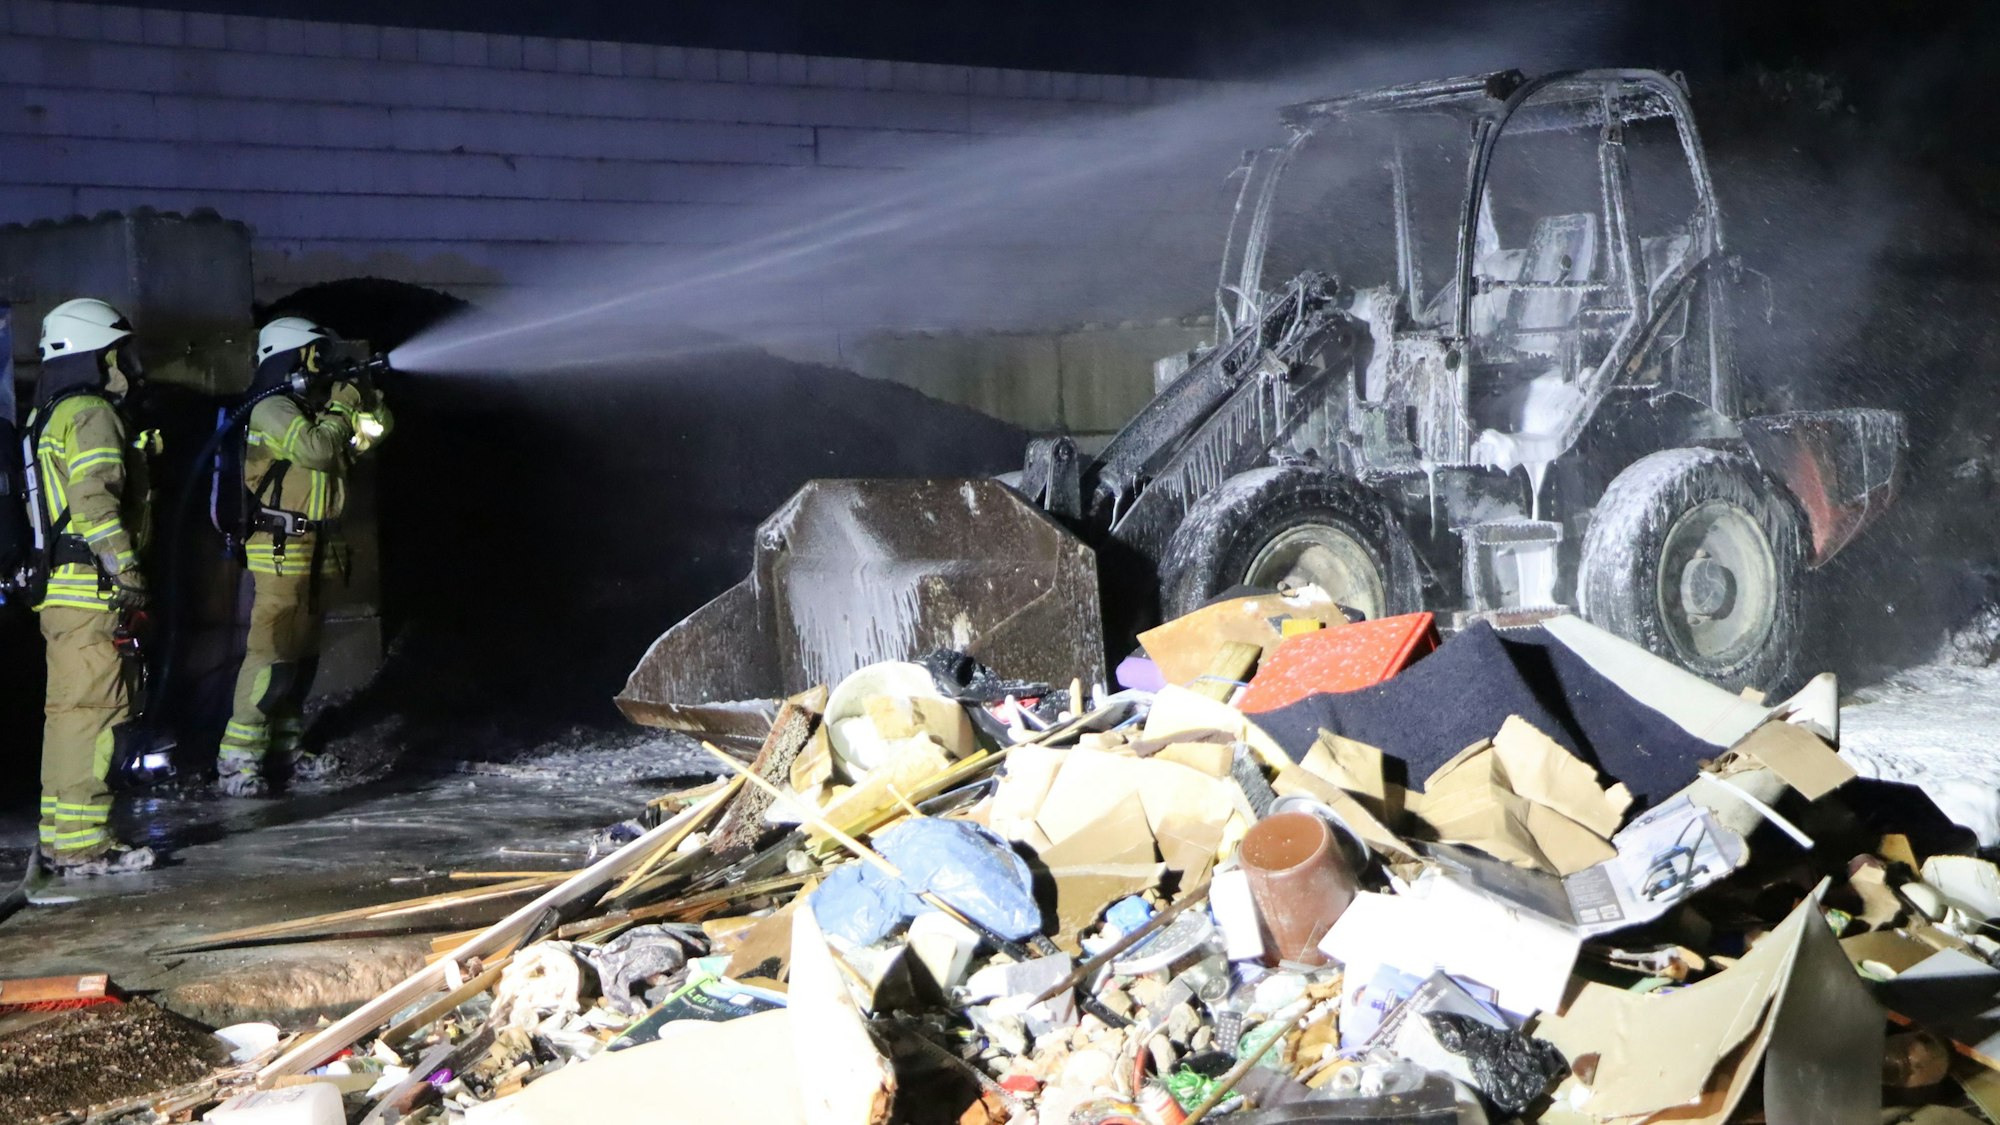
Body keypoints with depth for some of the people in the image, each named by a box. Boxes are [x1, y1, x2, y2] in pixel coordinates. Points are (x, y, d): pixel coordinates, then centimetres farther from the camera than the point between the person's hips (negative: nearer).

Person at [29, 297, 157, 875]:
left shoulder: (49, 416, 20)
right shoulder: (91, 414, -11)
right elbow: (95, 498, -22)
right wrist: (127, 569, -23)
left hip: (59, 589, 10)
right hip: (91, 591, -10)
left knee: (69, 713, 14)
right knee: (93, 710, -10)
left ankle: (60, 836, 21)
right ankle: (81, 845, -10)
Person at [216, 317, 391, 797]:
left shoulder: (304, 408, 18)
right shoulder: (271, 410, -12)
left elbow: (356, 443, 25)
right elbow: (315, 449, -27)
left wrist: (369, 410, 7)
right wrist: (342, 407, -12)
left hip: (309, 549, 10)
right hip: (280, 547, -10)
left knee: (302, 652, 13)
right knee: (271, 651, -14)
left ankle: (284, 744, 21)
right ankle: (237, 758, -14)